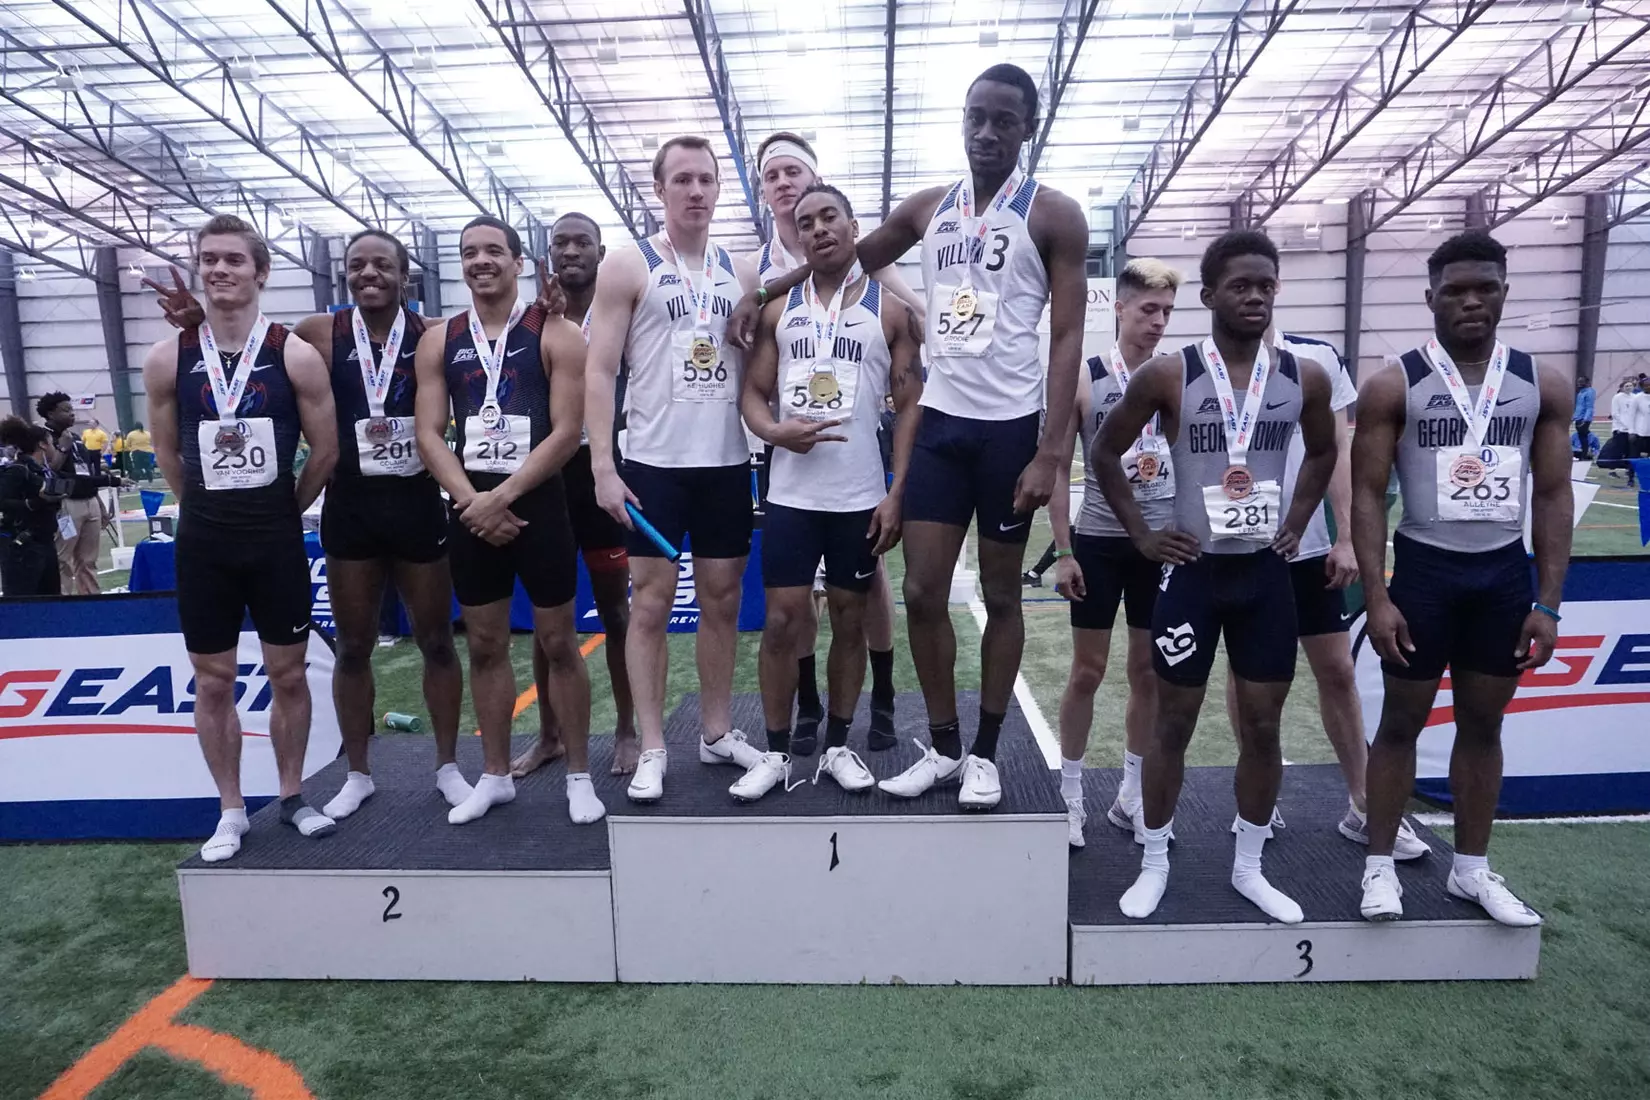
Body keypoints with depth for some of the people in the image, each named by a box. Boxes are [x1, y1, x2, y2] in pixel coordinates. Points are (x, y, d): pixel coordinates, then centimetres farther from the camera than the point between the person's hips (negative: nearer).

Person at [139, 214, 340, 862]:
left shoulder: (296, 357, -6)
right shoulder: (167, 360, -1)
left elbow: (326, 451, 0)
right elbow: (168, 455, 11)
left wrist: (279, 511, 8)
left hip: (277, 539, -1)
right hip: (202, 542, 2)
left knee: (288, 673, 8)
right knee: (213, 681, 9)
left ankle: (292, 796, 25)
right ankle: (231, 810, 23)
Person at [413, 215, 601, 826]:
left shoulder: (555, 335, -2)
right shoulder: (439, 341, 9)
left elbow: (566, 431, -11)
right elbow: (429, 435, 4)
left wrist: (503, 496, -16)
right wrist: (471, 501, -11)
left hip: (536, 502, -4)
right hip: (469, 508, 4)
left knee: (558, 643, 3)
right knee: (484, 645, 11)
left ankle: (579, 776, 16)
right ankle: (495, 776, 25)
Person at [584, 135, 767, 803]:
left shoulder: (739, 272, 12)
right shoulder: (628, 267, -1)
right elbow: (599, 373, -6)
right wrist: (603, 467, -14)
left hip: (727, 462, 4)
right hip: (653, 463, -4)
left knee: (722, 599, 9)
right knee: (651, 603, 0)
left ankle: (718, 733, 23)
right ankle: (652, 751, 10)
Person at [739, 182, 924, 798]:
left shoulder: (891, 312, 3)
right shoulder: (778, 310, 9)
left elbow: (910, 407, 0)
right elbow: (753, 393, 9)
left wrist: (897, 493, -9)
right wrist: (774, 431, -14)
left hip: (862, 497, -1)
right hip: (791, 494, 1)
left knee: (850, 621, 8)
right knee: (780, 623, 1)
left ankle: (838, 746, 23)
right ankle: (776, 753, 15)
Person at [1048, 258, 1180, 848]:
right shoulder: (1083, 379, -4)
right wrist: (1063, 551, -8)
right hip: (1099, 543, -3)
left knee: (1149, 671, 10)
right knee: (1087, 671, 5)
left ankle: (1132, 795, 26)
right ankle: (1071, 796, 19)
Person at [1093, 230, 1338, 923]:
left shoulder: (1305, 378, 1)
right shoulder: (1167, 376, -8)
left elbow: (1323, 454, 20)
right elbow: (1106, 454, 1)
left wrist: (1296, 524, 10)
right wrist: (1142, 535, -3)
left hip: (1266, 572, 3)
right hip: (1193, 571, -3)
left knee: (1262, 726, 11)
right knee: (1174, 723, 7)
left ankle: (1248, 868, 29)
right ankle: (1154, 865, 23)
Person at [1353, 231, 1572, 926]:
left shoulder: (1543, 386, 3)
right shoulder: (1393, 385, -7)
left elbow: (1553, 496, 4)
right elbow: (1367, 495, -9)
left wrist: (1548, 603, -2)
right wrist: (1376, 597, -15)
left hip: (1505, 573, 3)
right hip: (1424, 569, -3)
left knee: (1483, 725, 13)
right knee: (1401, 722, 5)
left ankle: (1472, 868, 27)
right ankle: (1380, 865, 18)